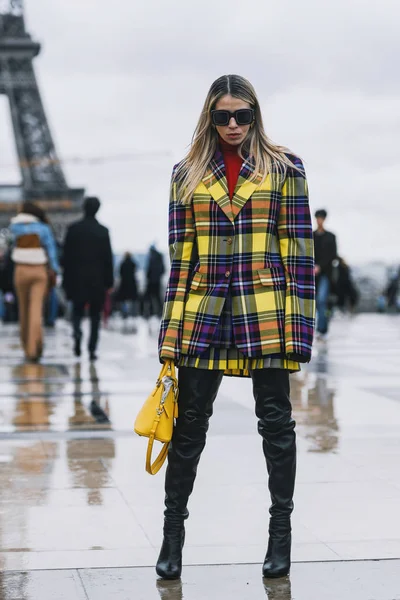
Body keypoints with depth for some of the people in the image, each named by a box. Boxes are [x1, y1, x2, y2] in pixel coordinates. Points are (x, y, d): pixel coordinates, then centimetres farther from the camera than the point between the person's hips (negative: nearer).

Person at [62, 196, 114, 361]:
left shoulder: (73, 229, -1)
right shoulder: (103, 231, -4)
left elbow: (67, 255, 0)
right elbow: (108, 258, -4)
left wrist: (67, 279, 6)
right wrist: (109, 281, 3)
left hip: (77, 278, 1)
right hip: (97, 278, -1)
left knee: (77, 310, 14)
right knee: (95, 315, 7)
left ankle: (77, 332, -16)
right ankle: (92, 349, 3)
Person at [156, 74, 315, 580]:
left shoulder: (284, 168, 3)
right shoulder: (187, 174, 9)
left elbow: (299, 248, 1)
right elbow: (180, 255, 8)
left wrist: (299, 320, -5)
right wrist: (171, 330, 4)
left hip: (266, 308, -1)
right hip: (204, 308, 2)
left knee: (275, 419, 5)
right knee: (189, 422, 4)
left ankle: (281, 530, 18)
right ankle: (172, 530, 16)